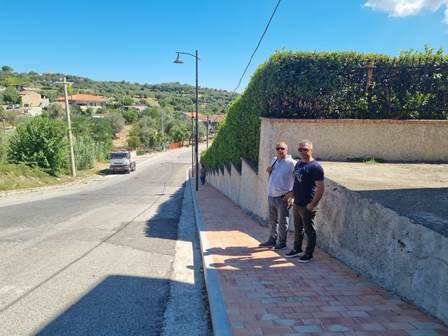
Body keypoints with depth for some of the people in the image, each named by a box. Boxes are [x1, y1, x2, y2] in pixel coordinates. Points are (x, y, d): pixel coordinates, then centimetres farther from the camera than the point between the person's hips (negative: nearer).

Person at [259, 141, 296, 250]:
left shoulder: (291, 162, -13)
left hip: (282, 197, -7)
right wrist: (268, 170, 2)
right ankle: (272, 240, 32)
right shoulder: (274, 160, 11)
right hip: (271, 196, 7)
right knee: (272, 220, 18)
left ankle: (282, 242, 21)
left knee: (282, 221, 7)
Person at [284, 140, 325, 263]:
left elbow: (321, 188, -19)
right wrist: (292, 193, 16)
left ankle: (309, 254, 21)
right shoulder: (298, 163, 9)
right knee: (298, 229, 20)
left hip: (307, 206, -8)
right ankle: (297, 250, 36)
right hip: (296, 203, 8)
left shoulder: (315, 167, -17)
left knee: (309, 231, 7)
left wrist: (312, 204, -19)